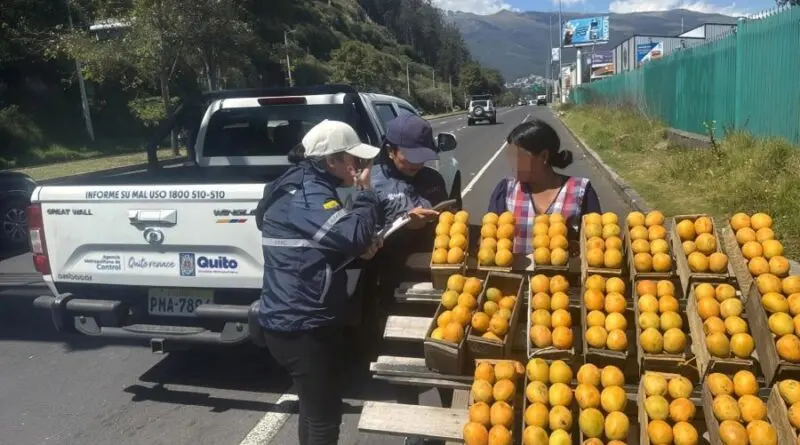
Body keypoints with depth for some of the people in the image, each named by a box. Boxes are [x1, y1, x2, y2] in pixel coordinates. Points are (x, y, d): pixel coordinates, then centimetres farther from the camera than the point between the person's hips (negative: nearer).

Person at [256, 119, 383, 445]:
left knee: (315, 409, 25)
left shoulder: (302, 186, 13)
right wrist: (364, 192, -13)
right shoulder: (307, 193, -20)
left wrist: (360, 248, 4)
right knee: (324, 416, 2)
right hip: (301, 325, -10)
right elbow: (354, 235, -29)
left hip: (298, 318, 10)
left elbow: (330, 242, 22)